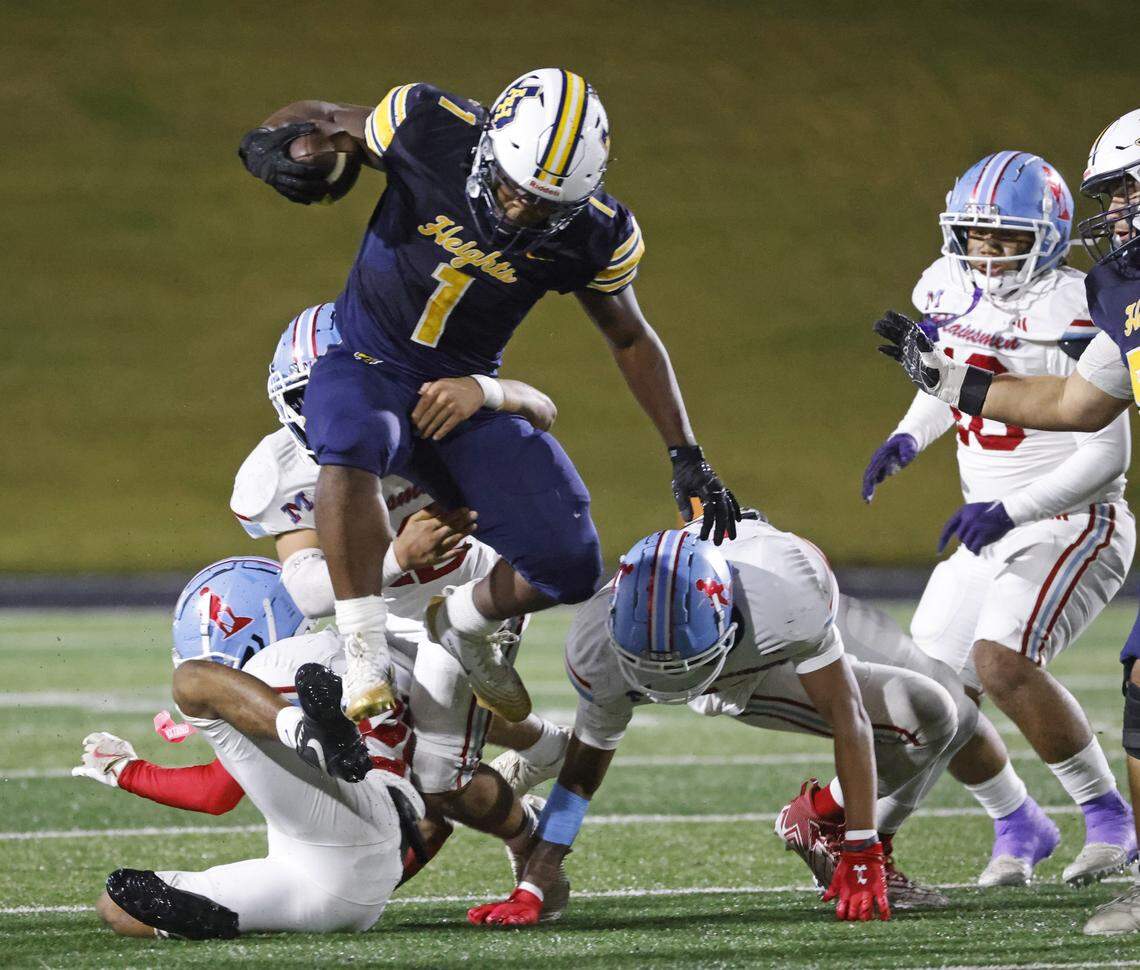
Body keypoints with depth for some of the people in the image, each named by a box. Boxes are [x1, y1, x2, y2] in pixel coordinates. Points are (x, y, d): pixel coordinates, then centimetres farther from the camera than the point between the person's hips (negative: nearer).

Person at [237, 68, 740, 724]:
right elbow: (321, 120, -2)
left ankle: (461, 625, 24)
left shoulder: (594, 236, -12)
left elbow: (631, 338, 6)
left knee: (570, 567, -10)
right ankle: (366, 660, -33)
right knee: (354, 442, -40)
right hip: (367, 365, -3)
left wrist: (687, 457, 3)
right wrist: (271, 146, -25)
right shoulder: (428, 126, -19)